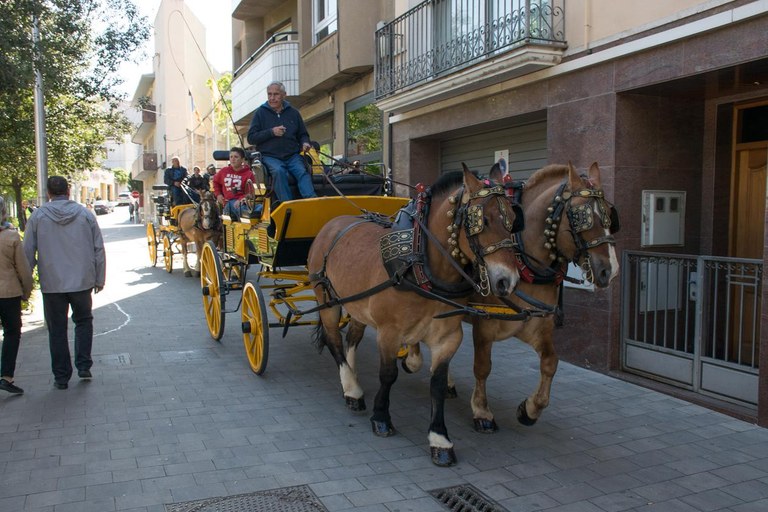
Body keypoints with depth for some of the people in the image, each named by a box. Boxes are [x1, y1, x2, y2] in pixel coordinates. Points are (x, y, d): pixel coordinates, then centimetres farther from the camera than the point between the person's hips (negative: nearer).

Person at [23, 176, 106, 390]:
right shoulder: (85, 214, -1)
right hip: (82, 281, 1)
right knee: (83, 321, 20)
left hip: (52, 284, -1)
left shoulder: (38, 216, -4)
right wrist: (100, 278, 9)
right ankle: (84, 366, 11)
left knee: (57, 330, 9)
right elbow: (99, 248, 1)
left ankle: (61, 376, 14)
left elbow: (28, 252, -1)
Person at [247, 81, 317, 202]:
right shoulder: (260, 113, 8)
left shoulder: (293, 112, 15)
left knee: (302, 171, -27)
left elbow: (303, 134, 25)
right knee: (278, 171, -33)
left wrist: (305, 143, 0)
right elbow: (251, 138, 3)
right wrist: (271, 132, -11)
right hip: (270, 156, -2)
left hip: (292, 156, 2)